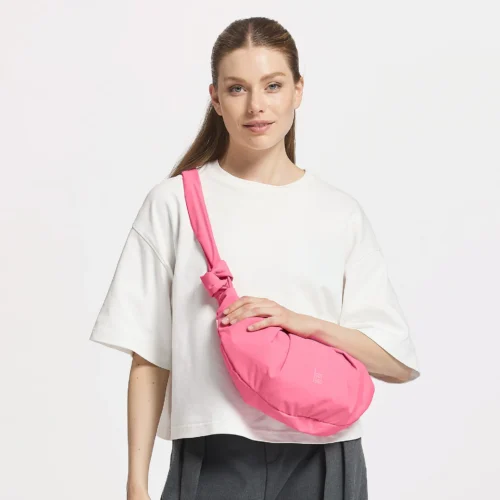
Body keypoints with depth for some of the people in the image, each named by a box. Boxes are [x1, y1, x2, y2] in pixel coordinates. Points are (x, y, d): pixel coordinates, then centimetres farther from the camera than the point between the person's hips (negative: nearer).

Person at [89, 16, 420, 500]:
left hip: (322, 459, 2)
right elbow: (148, 359, 1)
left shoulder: (340, 212, 4)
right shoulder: (173, 202, 0)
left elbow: (399, 363, 2)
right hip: (212, 459, -1)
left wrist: (305, 323, -12)